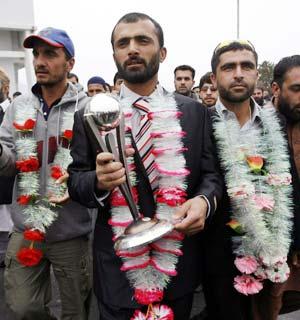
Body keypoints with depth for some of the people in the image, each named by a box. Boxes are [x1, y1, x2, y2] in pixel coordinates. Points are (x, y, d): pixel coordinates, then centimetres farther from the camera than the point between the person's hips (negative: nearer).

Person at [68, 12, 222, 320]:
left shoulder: (194, 111, -1)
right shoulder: (90, 116, -3)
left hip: (179, 264, 2)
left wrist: (204, 201, -21)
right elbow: (75, 180, -1)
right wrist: (98, 181, -24)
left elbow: (211, 173, 1)